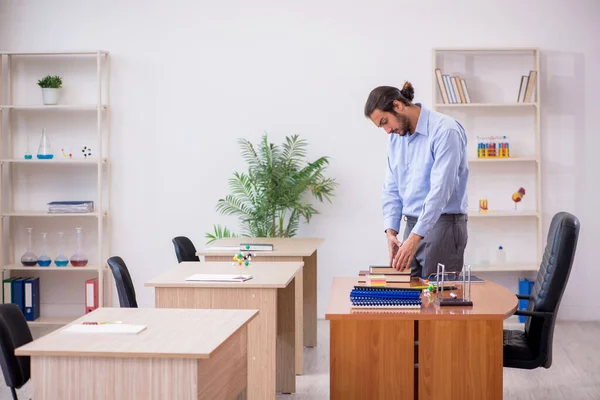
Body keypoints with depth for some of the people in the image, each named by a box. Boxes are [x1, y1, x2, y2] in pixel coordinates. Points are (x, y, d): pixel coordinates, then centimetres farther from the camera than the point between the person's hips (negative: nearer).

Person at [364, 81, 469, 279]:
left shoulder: (445, 130, -17)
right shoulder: (396, 138, 9)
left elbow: (440, 189, -24)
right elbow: (392, 189, 11)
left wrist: (414, 237, -28)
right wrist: (390, 230, -3)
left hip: (443, 226, -7)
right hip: (413, 226, 8)